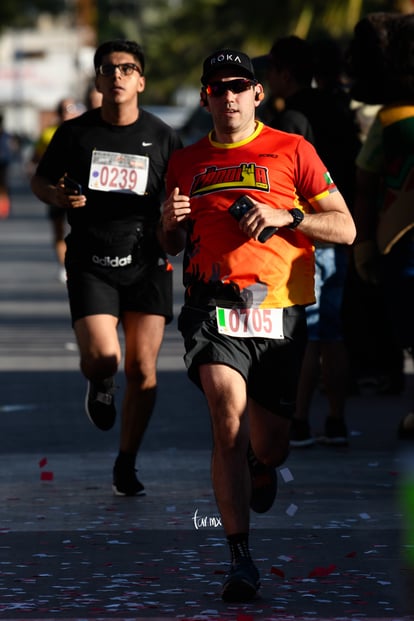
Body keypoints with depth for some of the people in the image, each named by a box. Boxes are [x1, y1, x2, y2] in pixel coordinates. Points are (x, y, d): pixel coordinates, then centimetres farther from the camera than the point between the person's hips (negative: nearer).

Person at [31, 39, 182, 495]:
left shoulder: (161, 136, 5)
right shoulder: (75, 133, 3)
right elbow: (40, 181, 16)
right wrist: (58, 196, -7)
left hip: (146, 263, 1)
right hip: (91, 264, -1)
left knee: (141, 368, -3)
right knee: (102, 358, -17)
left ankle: (126, 465, 11)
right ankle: (100, 385, 22)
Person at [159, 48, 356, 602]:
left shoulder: (292, 151, 6)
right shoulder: (186, 162, 15)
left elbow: (345, 229, 3)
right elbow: (172, 246, 26)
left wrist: (283, 217, -11)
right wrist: (170, 222, 2)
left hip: (279, 311, 0)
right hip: (213, 307, 0)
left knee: (270, 446, 7)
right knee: (228, 421, -22)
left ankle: (261, 468, 47)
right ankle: (240, 558, -21)